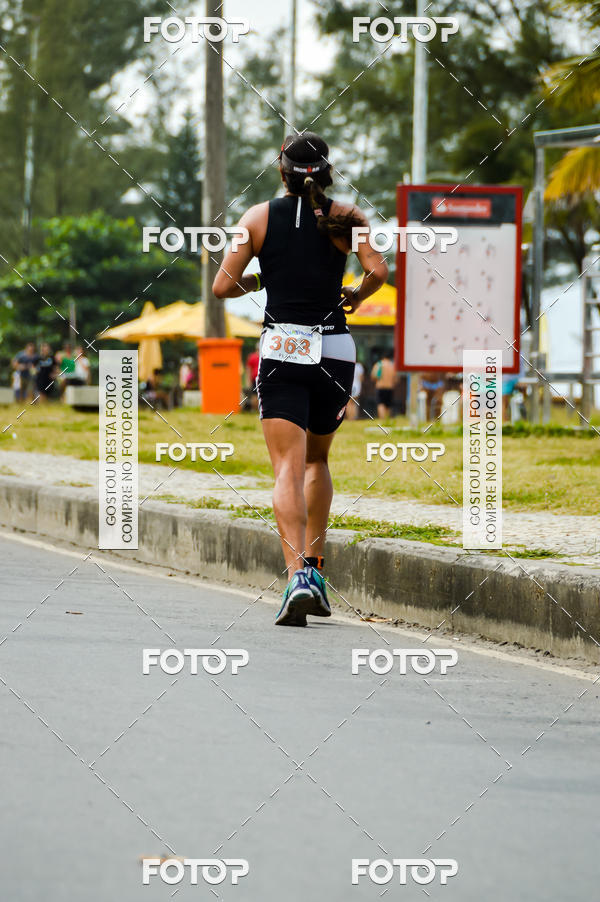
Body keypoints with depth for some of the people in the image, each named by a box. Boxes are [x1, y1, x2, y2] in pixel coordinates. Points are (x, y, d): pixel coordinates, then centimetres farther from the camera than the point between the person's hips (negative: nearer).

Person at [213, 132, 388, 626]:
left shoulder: (259, 217, 3)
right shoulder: (346, 217, 2)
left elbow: (223, 286, 1)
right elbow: (378, 272, -11)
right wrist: (355, 296, 10)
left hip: (281, 349, -1)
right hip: (335, 351, 1)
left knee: (289, 469, -8)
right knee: (317, 458, 22)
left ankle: (298, 574, -26)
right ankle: (315, 568, 16)